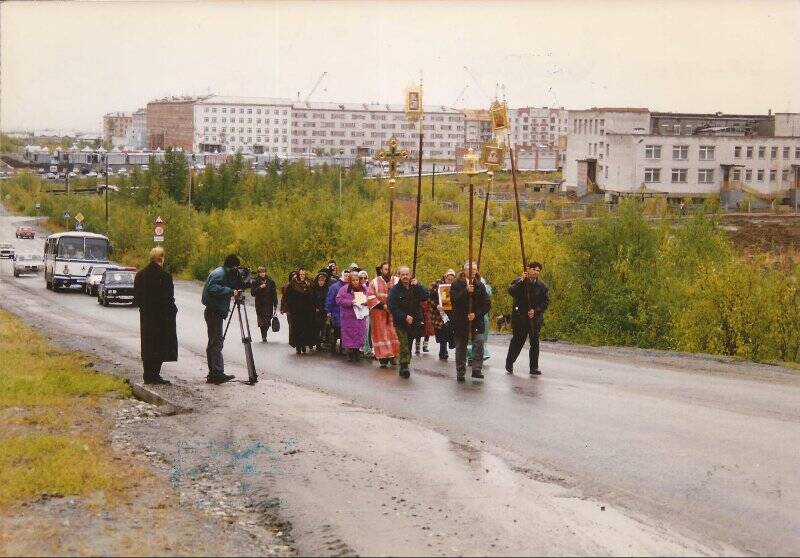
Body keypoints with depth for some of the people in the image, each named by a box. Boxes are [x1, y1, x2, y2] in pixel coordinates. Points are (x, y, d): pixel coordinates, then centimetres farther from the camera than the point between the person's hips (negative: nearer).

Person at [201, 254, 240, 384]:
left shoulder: (226, 274, 16)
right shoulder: (219, 274, -14)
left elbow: (232, 285, 17)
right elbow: (213, 288, -28)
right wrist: (231, 291, -27)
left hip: (216, 312, 11)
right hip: (214, 313, -11)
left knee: (213, 342, 11)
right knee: (217, 342, -13)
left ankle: (213, 373, 16)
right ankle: (218, 373, -17)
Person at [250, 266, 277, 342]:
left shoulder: (270, 281, 5)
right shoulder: (255, 282, 3)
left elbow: (274, 293, 6)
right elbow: (252, 293, -1)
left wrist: (275, 304, 2)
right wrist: (260, 288, -15)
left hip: (269, 304, 1)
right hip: (259, 305, -1)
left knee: (267, 322, -2)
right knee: (262, 322, -8)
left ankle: (264, 336, 17)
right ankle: (263, 337, -3)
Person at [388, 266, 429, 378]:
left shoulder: (415, 287, 7)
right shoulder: (395, 290, -4)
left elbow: (426, 296, -8)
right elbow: (392, 307, -10)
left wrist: (417, 285, -16)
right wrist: (405, 317, -17)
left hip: (414, 322, 4)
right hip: (400, 323, -4)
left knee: (409, 345, 10)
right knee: (404, 345, -14)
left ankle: (404, 368, 18)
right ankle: (404, 367, -16)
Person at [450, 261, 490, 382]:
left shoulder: (480, 286, 6)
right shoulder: (456, 284, 1)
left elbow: (486, 304, 2)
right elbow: (454, 300, -13)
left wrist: (476, 314, -12)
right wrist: (466, 291, -22)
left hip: (476, 321, 1)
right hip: (460, 321, -1)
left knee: (479, 342, -18)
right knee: (460, 348, 7)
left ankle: (477, 369, -15)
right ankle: (460, 372, 17)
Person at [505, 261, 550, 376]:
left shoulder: (542, 286, 5)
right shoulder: (519, 282, -1)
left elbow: (546, 301, 3)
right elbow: (511, 291, -19)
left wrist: (535, 310, -10)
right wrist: (521, 281, -26)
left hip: (535, 317, 2)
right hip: (520, 317, -2)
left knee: (535, 342, 3)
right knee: (517, 341, 3)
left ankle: (534, 367, 10)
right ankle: (509, 363, 22)